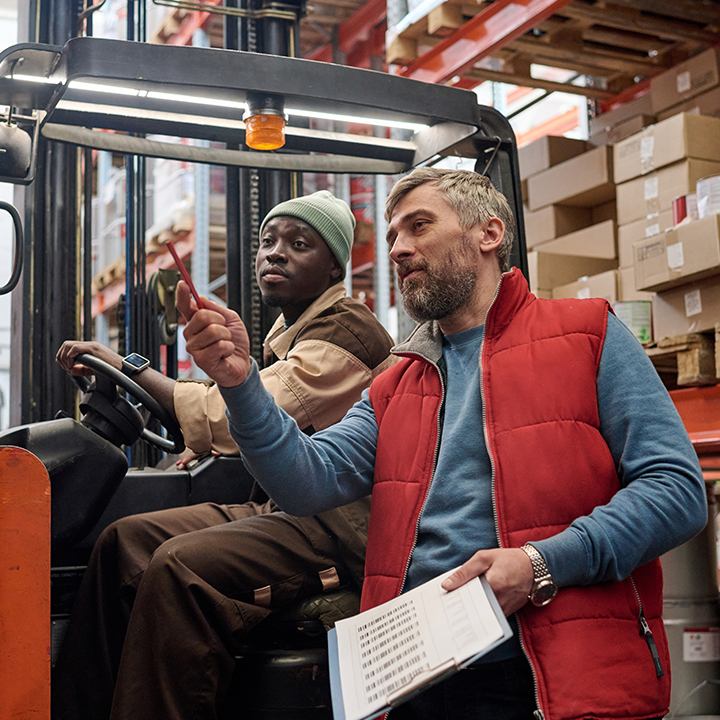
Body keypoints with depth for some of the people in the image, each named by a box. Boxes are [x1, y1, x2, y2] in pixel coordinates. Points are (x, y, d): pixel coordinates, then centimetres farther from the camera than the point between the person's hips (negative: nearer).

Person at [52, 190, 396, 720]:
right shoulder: (289, 331, 21)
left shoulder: (346, 329, -12)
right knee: (124, 539, -3)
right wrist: (209, 444, 13)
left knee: (180, 567, -30)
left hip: (336, 527, -10)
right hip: (279, 509, 10)